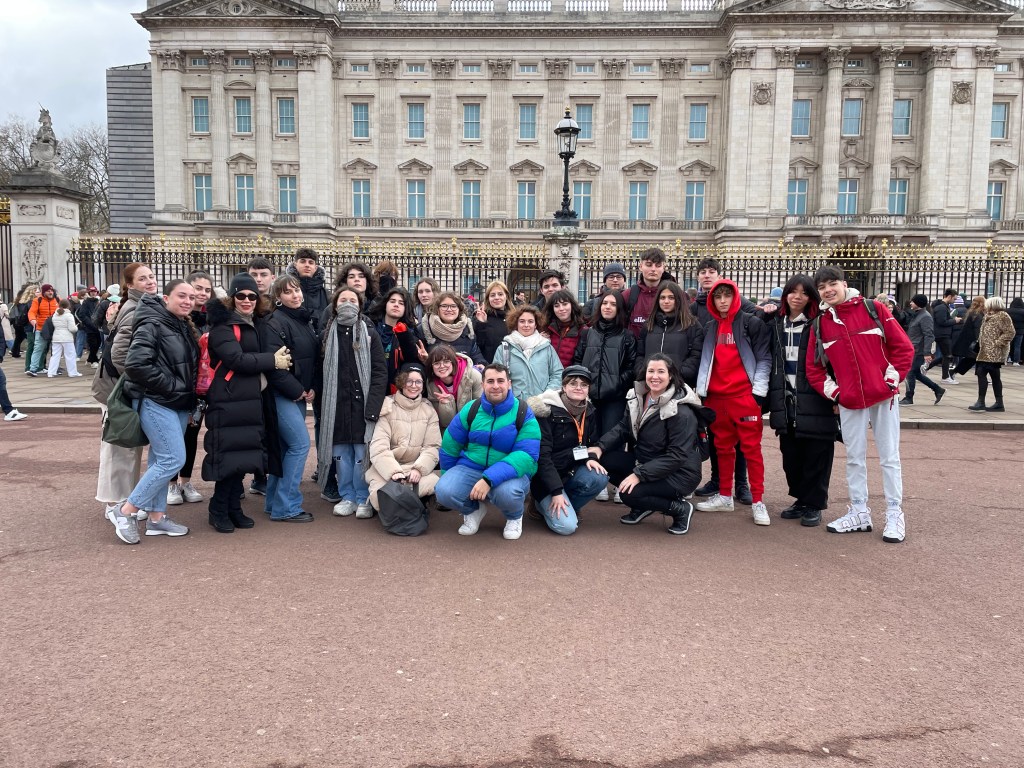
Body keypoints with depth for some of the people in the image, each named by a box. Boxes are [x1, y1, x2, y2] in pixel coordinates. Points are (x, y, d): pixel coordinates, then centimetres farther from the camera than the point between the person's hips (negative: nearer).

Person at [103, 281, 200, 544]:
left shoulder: (185, 328, 14)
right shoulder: (152, 325, -13)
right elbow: (136, 364, -23)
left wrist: (191, 398, 10)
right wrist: (170, 386, -17)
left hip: (180, 404, 8)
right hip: (157, 403, -8)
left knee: (161, 460, 12)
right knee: (173, 460, -12)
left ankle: (156, 517, 19)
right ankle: (124, 511, 0)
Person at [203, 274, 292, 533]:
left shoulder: (256, 324, 17)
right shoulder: (222, 325, -8)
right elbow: (236, 360, -20)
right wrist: (272, 360, -13)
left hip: (252, 400, 8)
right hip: (228, 401, -7)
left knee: (245, 454, 10)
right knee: (230, 454, -6)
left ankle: (234, 508, 20)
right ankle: (218, 511, 8)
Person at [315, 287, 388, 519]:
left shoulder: (370, 334, 0)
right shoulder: (326, 335, 8)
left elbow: (380, 372, -5)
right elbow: (320, 372, 10)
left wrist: (373, 406, -13)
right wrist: (319, 404, 3)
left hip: (362, 403, -2)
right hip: (335, 405, 3)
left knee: (362, 452, 0)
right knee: (341, 452, 8)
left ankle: (364, 498, 13)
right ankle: (347, 496, 20)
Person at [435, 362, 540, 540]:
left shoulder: (524, 414, -11)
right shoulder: (470, 410, -2)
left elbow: (526, 455, -23)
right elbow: (449, 447, 9)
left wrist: (489, 479, -33)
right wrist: (449, 480, 15)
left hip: (510, 472, -3)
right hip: (471, 467, 3)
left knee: (507, 493, -37)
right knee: (443, 491, -25)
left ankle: (514, 517, 3)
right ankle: (473, 510, 12)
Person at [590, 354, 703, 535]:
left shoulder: (681, 412, -23)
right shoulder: (637, 398, 0)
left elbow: (676, 456, -25)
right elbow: (623, 428, 1)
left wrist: (639, 475, -29)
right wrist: (600, 447, -18)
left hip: (678, 473, -8)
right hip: (644, 462, 8)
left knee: (630, 493, -28)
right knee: (602, 459, -10)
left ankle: (680, 509, -2)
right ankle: (643, 505, 7)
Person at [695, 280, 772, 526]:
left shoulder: (751, 323, -1)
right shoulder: (710, 328, 15)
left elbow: (764, 358, -5)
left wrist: (758, 391, -11)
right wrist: (701, 390, 10)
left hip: (744, 395, -5)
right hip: (716, 396, 5)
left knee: (751, 448, -3)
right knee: (723, 447, 12)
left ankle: (758, 501, 2)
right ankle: (725, 496, 21)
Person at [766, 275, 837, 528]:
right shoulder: (775, 325, 12)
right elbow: (770, 363, 15)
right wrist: (772, 398, 10)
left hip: (814, 402, -5)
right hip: (786, 402, 5)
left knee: (816, 456, 1)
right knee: (791, 455, 10)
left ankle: (814, 505, 13)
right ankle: (801, 500, 25)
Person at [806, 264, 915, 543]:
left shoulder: (873, 309, -3)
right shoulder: (820, 323, 5)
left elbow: (904, 347, -2)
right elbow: (813, 367, 10)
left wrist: (892, 379, -5)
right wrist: (832, 392, 2)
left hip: (883, 396, -2)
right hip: (849, 402, 3)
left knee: (889, 457, 4)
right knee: (854, 458, 9)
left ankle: (895, 515, 13)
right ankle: (859, 512, 20)